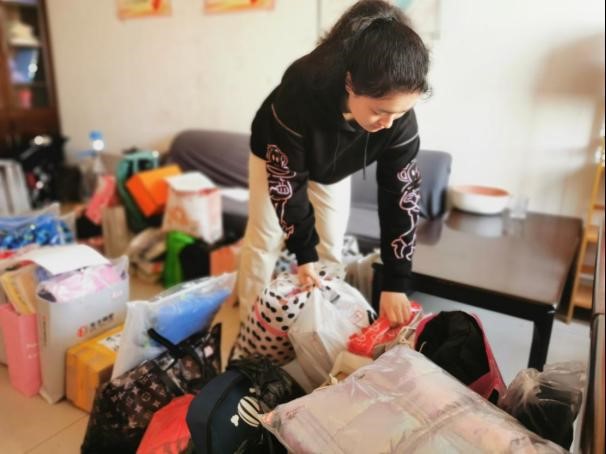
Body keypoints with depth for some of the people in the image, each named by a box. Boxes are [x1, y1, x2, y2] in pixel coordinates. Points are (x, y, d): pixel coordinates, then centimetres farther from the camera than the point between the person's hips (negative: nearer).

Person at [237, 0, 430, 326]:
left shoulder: (399, 117, -34)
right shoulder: (300, 91, -44)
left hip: (336, 166, 3)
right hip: (278, 156, -2)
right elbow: (285, 178, -32)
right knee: (264, 239, 2)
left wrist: (395, 283, -27)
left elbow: (401, 195, -26)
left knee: (331, 245, 5)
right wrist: (303, 252, -27)